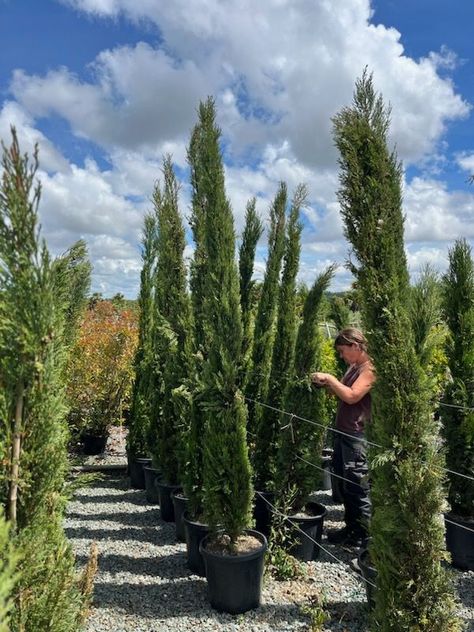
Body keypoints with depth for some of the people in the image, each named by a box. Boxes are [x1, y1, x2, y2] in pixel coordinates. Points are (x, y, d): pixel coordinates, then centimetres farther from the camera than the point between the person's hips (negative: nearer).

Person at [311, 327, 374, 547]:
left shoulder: (370, 368, -13)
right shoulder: (353, 367, 15)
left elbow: (352, 396, -23)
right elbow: (342, 394, 16)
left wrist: (330, 378, -17)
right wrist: (326, 384, 0)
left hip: (357, 435, -9)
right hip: (343, 432, 9)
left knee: (356, 486, 0)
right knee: (344, 484, 16)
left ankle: (362, 535, 13)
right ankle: (351, 527, 30)